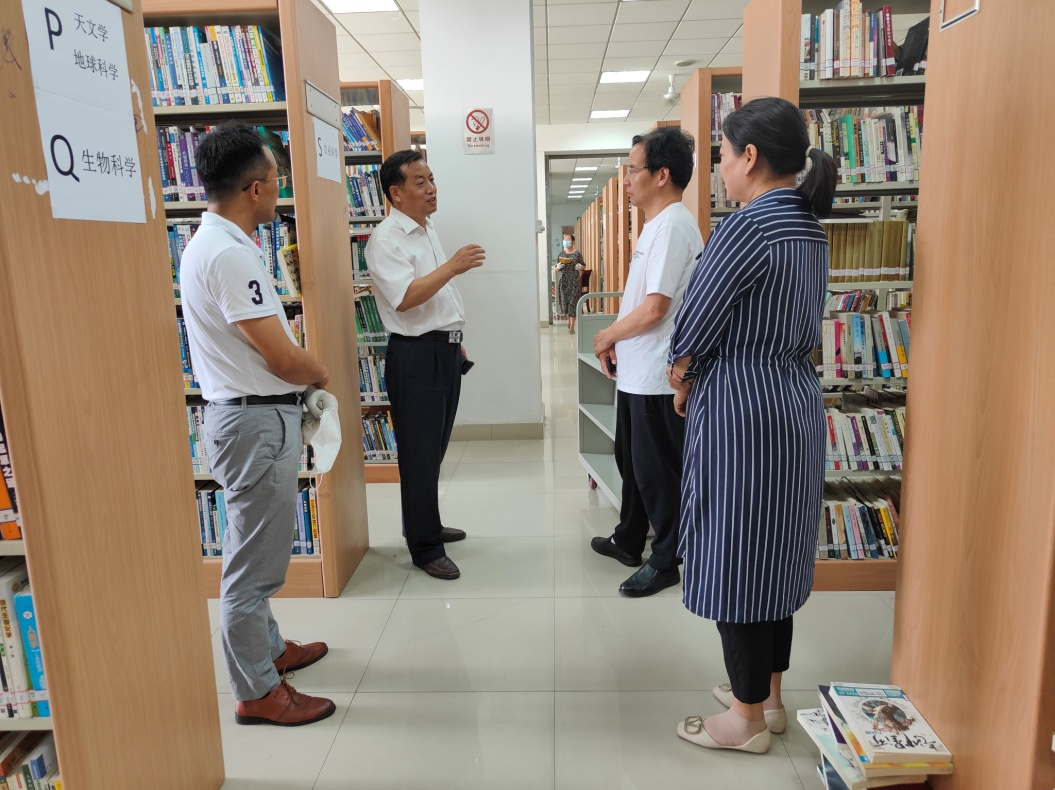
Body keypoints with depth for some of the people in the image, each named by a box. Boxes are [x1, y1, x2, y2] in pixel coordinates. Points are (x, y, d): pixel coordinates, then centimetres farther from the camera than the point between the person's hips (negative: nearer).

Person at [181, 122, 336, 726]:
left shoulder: (213, 242, 12)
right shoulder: (230, 254, -22)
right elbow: (283, 358, -22)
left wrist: (303, 371, 7)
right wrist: (322, 374, -2)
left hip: (250, 413, 11)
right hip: (257, 420, -11)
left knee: (259, 551, 22)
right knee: (255, 561, 2)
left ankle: (269, 648, 40)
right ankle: (258, 692, 17)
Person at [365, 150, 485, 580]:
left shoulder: (427, 230, 15)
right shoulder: (386, 240, -13)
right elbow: (405, 298, -25)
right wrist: (452, 266, -25)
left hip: (446, 349, 9)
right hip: (417, 355, -9)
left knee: (435, 449, 18)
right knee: (420, 455, 1)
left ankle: (426, 525, 34)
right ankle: (424, 548, 13)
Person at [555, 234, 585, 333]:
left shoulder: (577, 253, 2)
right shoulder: (561, 253, 8)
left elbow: (583, 266, 8)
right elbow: (557, 268, 12)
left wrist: (580, 267, -13)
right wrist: (559, 266, -10)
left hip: (574, 280, -3)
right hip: (563, 280, 3)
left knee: (573, 302, -6)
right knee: (564, 301, 3)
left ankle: (572, 326, -4)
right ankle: (568, 319, 28)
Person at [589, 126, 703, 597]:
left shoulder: (673, 225, -18)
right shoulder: (658, 223, 14)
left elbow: (655, 307, -24)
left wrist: (608, 336, -9)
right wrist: (617, 341, 7)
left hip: (656, 377, -10)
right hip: (636, 371, 10)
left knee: (657, 471, 3)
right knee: (631, 461, 21)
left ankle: (665, 561, 20)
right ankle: (629, 541, 37)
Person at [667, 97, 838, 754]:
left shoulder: (748, 227, -18)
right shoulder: (811, 229, 11)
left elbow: (693, 330, -15)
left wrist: (682, 379, 7)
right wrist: (700, 379, 8)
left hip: (741, 416, -9)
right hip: (795, 407, 9)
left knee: (735, 561, 4)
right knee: (774, 554, 18)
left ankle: (748, 718, 21)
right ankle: (769, 694, 35)